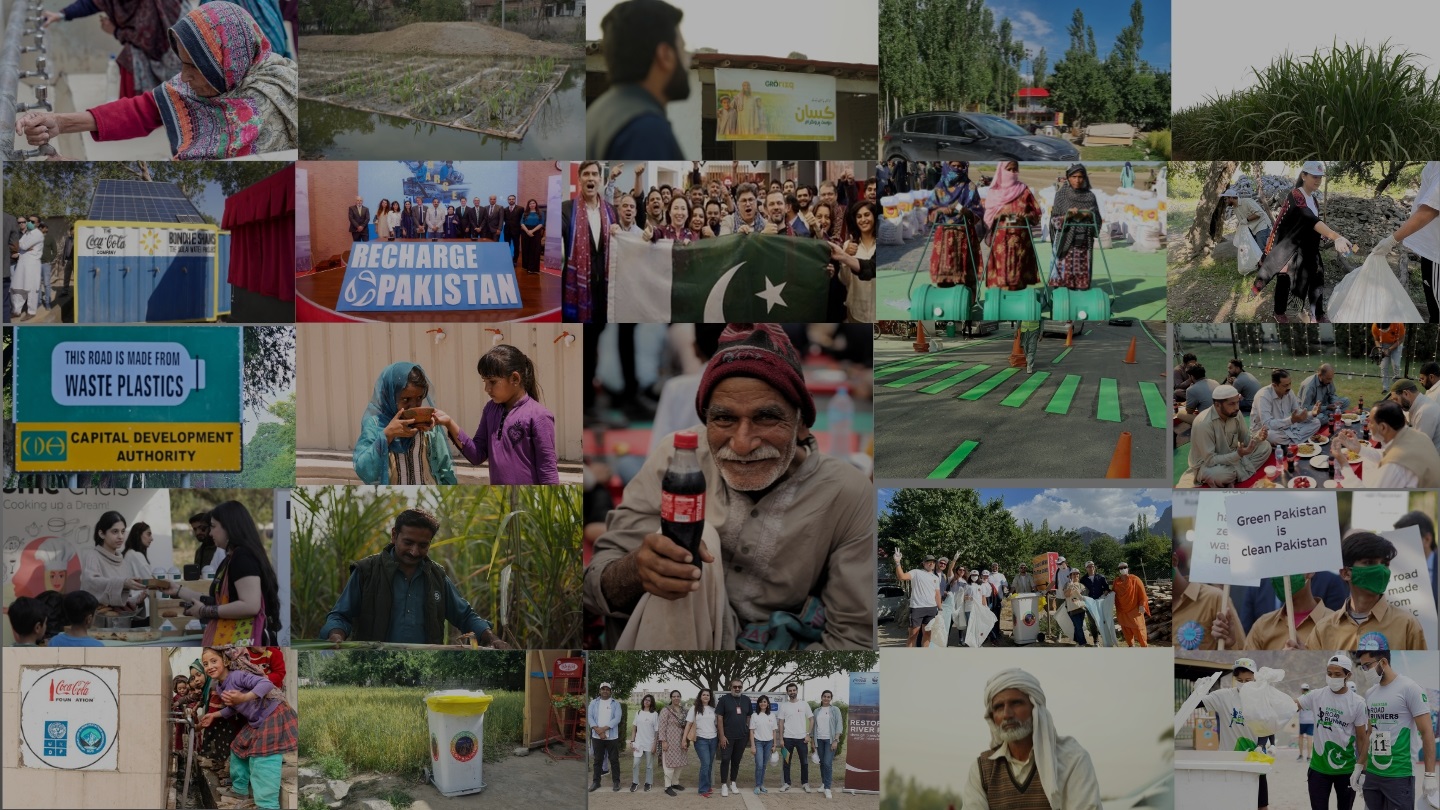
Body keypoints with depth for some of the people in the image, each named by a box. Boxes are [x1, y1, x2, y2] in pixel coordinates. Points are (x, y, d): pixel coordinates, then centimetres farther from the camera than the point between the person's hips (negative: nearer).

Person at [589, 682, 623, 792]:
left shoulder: (615, 703, 2)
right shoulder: (593, 703, 6)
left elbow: (617, 719, -9)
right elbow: (589, 717, -3)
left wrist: (603, 729, -18)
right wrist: (598, 731, -16)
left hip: (612, 737, -1)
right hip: (597, 737, 2)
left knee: (614, 760, 3)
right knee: (598, 760, 8)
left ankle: (616, 781, 10)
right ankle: (596, 782, 15)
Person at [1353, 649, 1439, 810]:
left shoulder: (1409, 688, -9)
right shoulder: (1370, 694, 10)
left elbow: (1427, 732, -10)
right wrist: (1362, 769, 17)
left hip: (1400, 776, -6)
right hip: (1372, 774, 6)